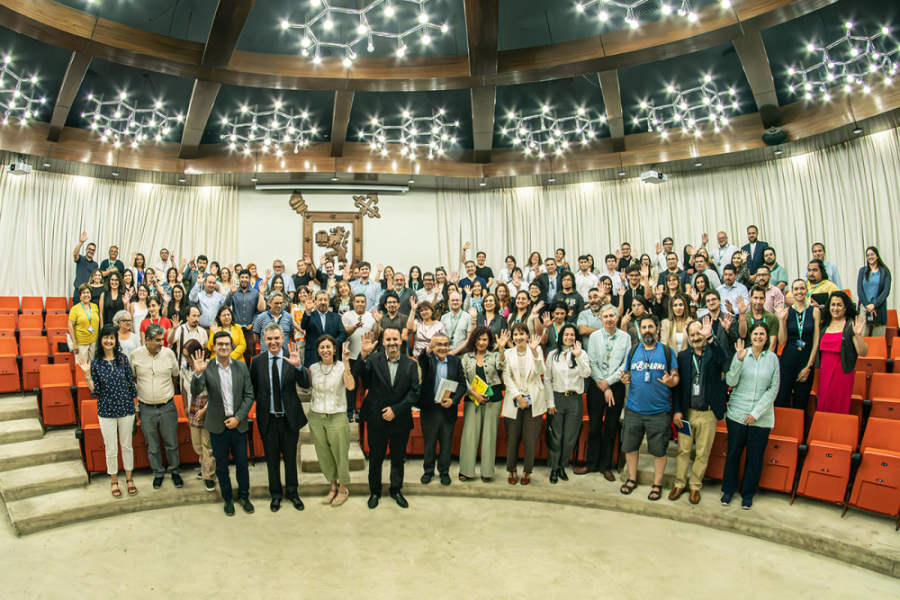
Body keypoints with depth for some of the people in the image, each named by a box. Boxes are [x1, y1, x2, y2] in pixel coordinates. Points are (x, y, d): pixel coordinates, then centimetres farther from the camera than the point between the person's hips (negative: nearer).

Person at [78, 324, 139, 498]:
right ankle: (114, 481, 29)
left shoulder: (123, 358, -4)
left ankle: (129, 478, 30)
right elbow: (95, 392, -7)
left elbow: (131, 383, 2)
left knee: (127, 446, 13)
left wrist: (135, 405, 4)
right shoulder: (95, 363, -5)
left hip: (126, 409, 1)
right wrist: (87, 374, -18)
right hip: (106, 411, -1)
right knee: (111, 449, 10)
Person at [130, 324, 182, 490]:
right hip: (146, 408, 0)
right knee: (152, 446, 13)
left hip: (167, 406, 0)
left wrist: (168, 393, 9)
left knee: (171, 443, 9)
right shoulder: (135, 355, -6)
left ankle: (175, 471, 28)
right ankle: (158, 473, 31)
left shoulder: (168, 353, -6)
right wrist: (134, 396, 5)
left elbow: (175, 375, 8)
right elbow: (132, 379, 8)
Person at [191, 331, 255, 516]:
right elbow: (195, 392, -17)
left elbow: (249, 395, -1)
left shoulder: (241, 367, -1)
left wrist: (238, 417, -10)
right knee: (221, 465, 12)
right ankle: (228, 499, 30)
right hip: (218, 425, -1)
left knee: (242, 463, 10)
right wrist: (198, 373, -33)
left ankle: (244, 496, 31)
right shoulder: (207, 368, -7)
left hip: (238, 423, 1)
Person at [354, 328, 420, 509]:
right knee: (375, 457, 14)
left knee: (398, 457, 16)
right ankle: (374, 491, 34)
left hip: (400, 420, 1)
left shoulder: (411, 364, -2)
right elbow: (361, 374, -24)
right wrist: (363, 354, -42)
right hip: (376, 419, -1)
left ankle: (396, 490, 36)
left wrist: (396, 410, -15)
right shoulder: (373, 359, -5)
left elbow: (414, 393, -6)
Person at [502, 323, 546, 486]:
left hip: (533, 401, -1)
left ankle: (527, 471, 18)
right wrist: (518, 396, -9)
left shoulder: (536, 350, 4)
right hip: (514, 401, 1)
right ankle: (512, 470, 23)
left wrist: (534, 351, -22)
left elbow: (540, 371, -10)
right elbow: (507, 377, 0)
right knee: (512, 438, 5)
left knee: (530, 439, 1)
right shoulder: (508, 353, 6)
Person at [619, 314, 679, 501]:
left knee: (659, 450, 5)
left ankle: (657, 484, 23)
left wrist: (671, 381, -20)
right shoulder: (633, 351, 7)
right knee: (629, 446, 10)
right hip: (634, 409, 3)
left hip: (659, 410, -2)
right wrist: (625, 379, -9)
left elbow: (676, 377, 2)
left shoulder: (667, 351, 0)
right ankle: (632, 479, 30)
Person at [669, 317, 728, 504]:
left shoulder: (713, 353, -3)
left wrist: (709, 338, -42)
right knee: (683, 451, 11)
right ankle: (679, 484, 25)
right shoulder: (683, 356, 3)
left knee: (703, 454, 10)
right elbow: (677, 385, 2)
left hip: (707, 413, -1)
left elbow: (723, 358, -29)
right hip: (686, 412, 1)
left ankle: (695, 486, 26)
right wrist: (677, 410, -4)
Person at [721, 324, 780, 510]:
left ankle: (748, 493, 27)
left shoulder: (772, 358, -1)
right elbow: (731, 382, -9)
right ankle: (728, 489, 26)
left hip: (761, 416, 0)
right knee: (733, 453, 8)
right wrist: (739, 360, -23)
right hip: (737, 413, 0)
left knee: (755, 457, 9)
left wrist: (756, 412, -7)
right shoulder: (741, 354, -2)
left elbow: (774, 388, -2)